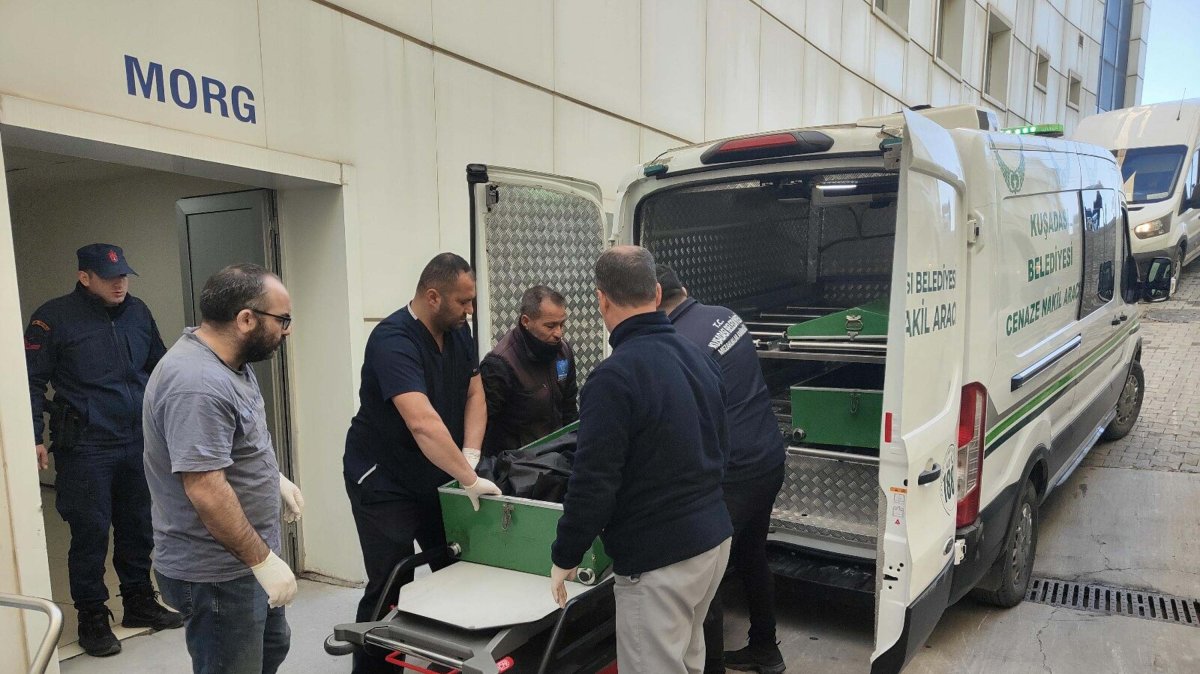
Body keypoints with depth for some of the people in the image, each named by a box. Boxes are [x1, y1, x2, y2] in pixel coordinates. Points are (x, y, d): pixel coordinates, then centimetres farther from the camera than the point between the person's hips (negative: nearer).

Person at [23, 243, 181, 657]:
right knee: (90, 534, 3)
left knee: (138, 528, 14)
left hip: (139, 442, 5)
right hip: (85, 449, -5)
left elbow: (159, 368, 16)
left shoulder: (138, 312, 6)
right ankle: (93, 618, 20)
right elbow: (32, 381, -6)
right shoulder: (55, 317, -8)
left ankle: (139, 602, 31)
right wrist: (34, 438, -9)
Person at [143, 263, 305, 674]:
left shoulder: (227, 362, 3)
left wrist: (275, 478, 15)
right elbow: (206, 490, -31)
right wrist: (263, 559, -25)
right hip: (217, 574, -10)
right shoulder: (197, 385, -29)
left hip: (245, 560, 10)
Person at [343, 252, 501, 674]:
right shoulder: (393, 341, -27)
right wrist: (470, 480, -36)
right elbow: (422, 423, -37)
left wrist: (470, 456, -13)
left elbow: (474, 394, 2)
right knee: (391, 590, -3)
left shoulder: (459, 331, -1)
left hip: (437, 479, 8)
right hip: (384, 483, -7)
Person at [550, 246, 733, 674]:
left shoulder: (614, 377, -20)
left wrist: (564, 557, -6)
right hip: (715, 539, 8)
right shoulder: (698, 357, 5)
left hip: (657, 559, -8)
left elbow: (593, 484, -20)